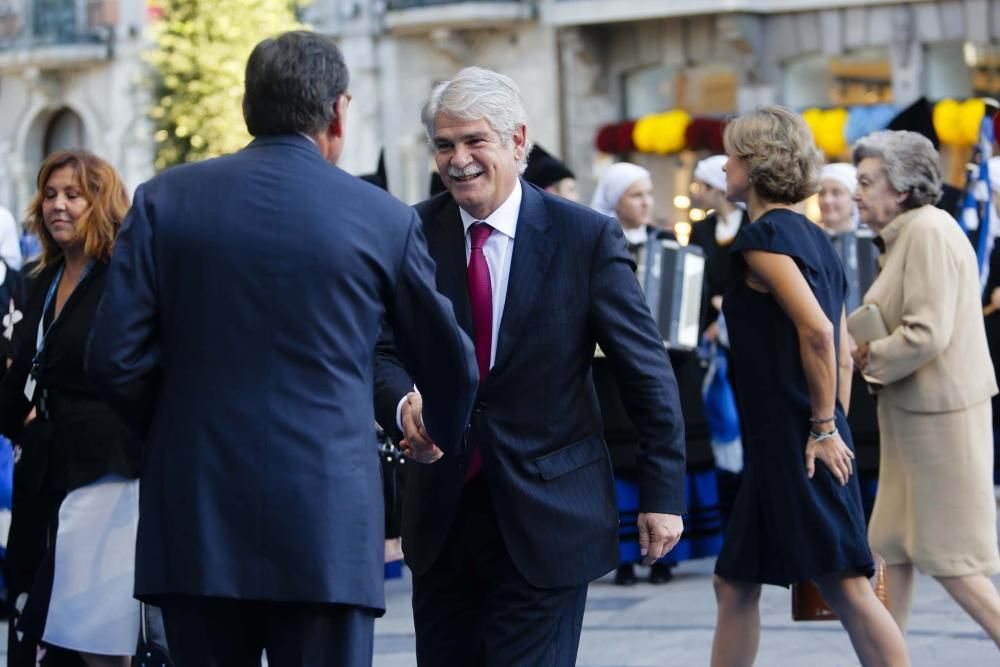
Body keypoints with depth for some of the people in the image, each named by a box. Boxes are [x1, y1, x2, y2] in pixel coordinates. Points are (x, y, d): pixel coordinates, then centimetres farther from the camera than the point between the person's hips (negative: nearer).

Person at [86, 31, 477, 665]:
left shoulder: (165, 200, 2)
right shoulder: (385, 219, 1)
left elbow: (116, 356, -1)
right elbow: (449, 363, 12)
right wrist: (452, 446, 33)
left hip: (195, 516, 2)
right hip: (327, 526, -2)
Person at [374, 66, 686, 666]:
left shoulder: (588, 237, -6)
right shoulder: (414, 234, 1)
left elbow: (647, 372, -2)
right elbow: (383, 352, 1)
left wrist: (664, 493, -2)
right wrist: (403, 402, -23)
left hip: (548, 519, -3)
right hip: (442, 511, 3)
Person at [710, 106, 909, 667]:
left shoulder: (765, 235, -12)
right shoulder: (812, 237, 15)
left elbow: (817, 332, -22)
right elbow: (843, 345, 15)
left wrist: (823, 428, -15)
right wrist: (835, 423, 15)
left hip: (795, 444, -9)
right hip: (782, 445, 9)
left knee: (847, 587, -6)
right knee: (736, 585, 11)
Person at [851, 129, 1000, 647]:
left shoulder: (928, 231, -18)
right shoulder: (908, 234, 13)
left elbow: (927, 334, -24)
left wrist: (868, 358, -10)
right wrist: (869, 346, 6)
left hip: (940, 416, -10)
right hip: (914, 412, 10)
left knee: (948, 559, -5)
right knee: (893, 546, 12)